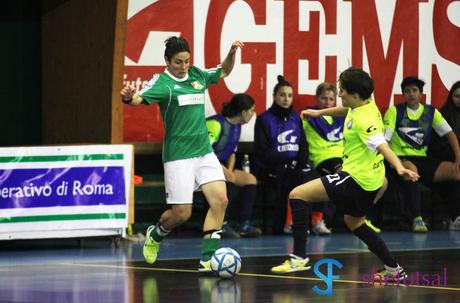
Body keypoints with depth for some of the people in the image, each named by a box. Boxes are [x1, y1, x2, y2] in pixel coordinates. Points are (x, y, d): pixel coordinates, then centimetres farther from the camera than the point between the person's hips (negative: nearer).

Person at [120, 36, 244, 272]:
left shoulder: (197, 75, 8)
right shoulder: (162, 82, -10)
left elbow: (224, 71, 27)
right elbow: (140, 98, -28)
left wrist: (232, 53, 8)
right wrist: (129, 98, -51)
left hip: (204, 151, 6)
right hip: (178, 155, -6)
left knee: (220, 200, -11)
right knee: (181, 213, -5)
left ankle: (207, 258, -8)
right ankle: (155, 235, 28)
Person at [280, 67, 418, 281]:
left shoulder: (363, 120, -22)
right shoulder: (367, 105, 5)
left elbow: (382, 145, -37)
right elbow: (347, 110, 30)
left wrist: (399, 167, -52)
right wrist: (319, 112, 34)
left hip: (356, 179, -10)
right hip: (370, 179, 10)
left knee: (297, 195, -12)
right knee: (354, 222, 31)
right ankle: (393, 269, 29)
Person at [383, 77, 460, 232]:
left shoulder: (431, 112, 11)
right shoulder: (394, 111, 0)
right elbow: (384, 139, -6)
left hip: (422, 159, 4)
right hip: (401, 158, -4)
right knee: (410, 169, -40)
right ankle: (417, 219, -41)